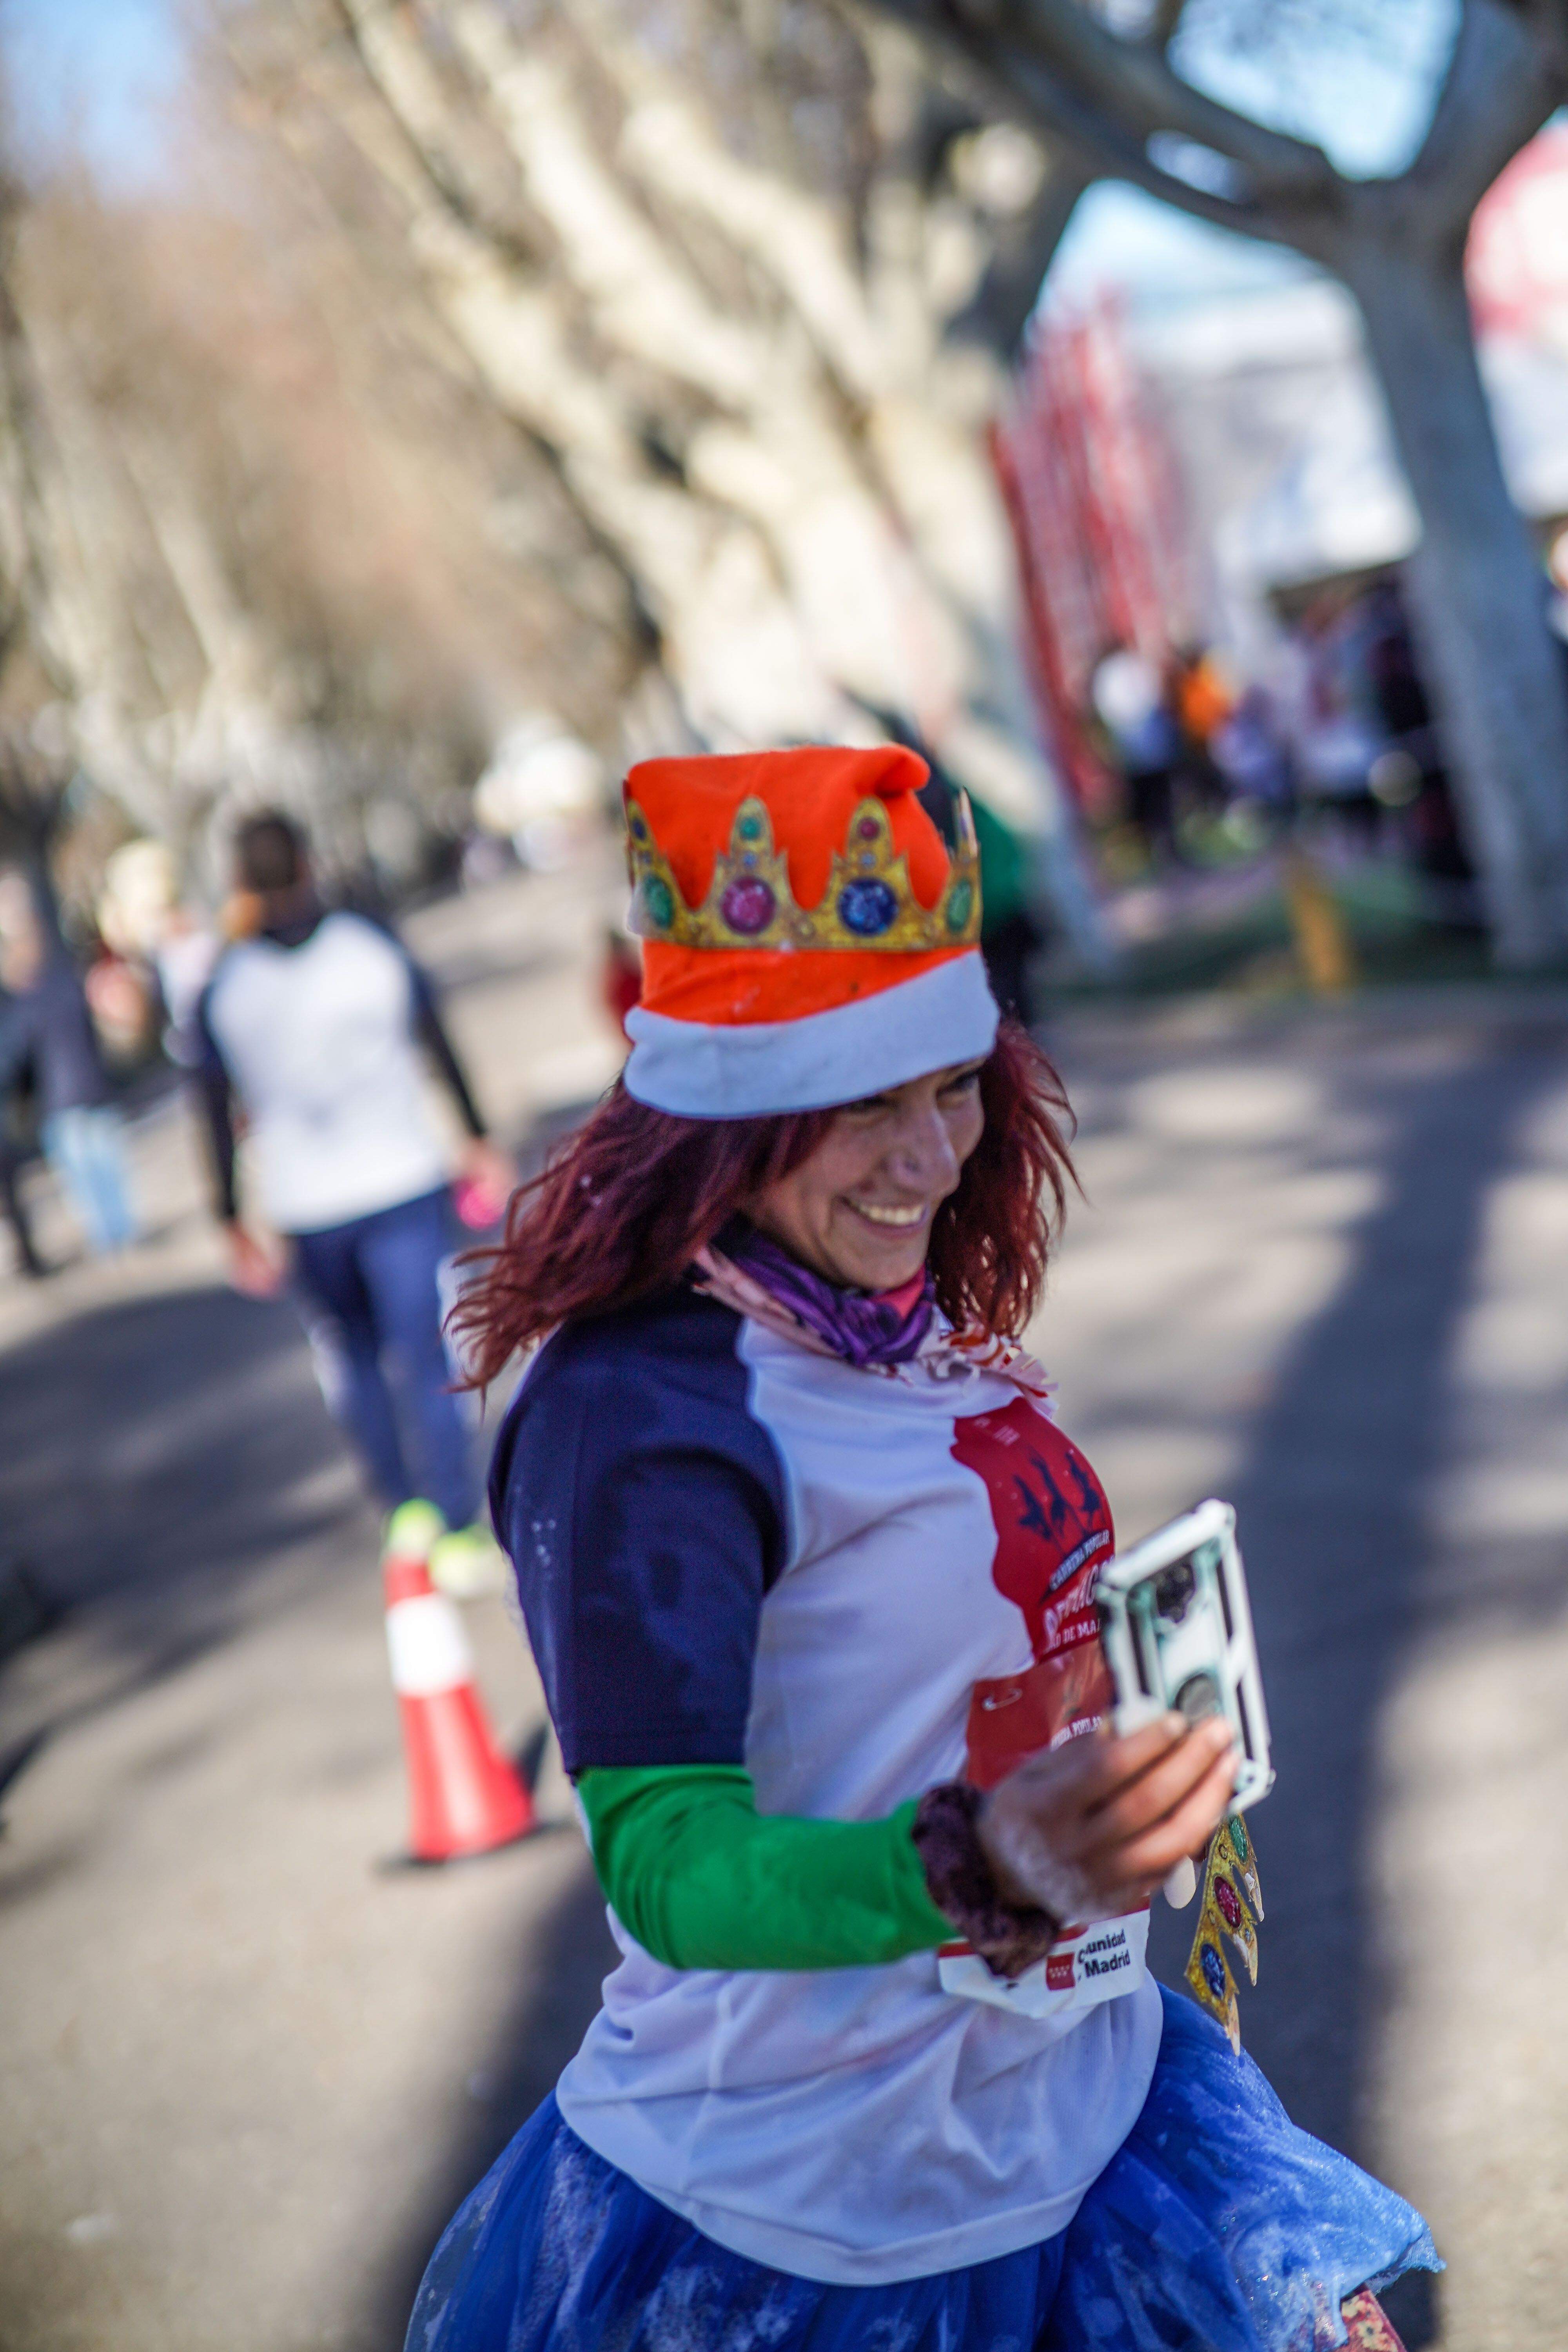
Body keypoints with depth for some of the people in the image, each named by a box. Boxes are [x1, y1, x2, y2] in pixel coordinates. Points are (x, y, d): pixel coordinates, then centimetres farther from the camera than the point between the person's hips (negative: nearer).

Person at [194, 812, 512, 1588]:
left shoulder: (222, 990, -5)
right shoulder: (374, 947, -5)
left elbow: (218, 1112, -2)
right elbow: (442, 1049, 3)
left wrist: (233, 1220, 6)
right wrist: (478, 1141, 14)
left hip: (304, 1211, 1)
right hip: (401, 1183, -1)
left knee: (348, 1355, 19)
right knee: (423, 1355, 2)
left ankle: (402, 1502, 26)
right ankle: (457, 1530, 3)